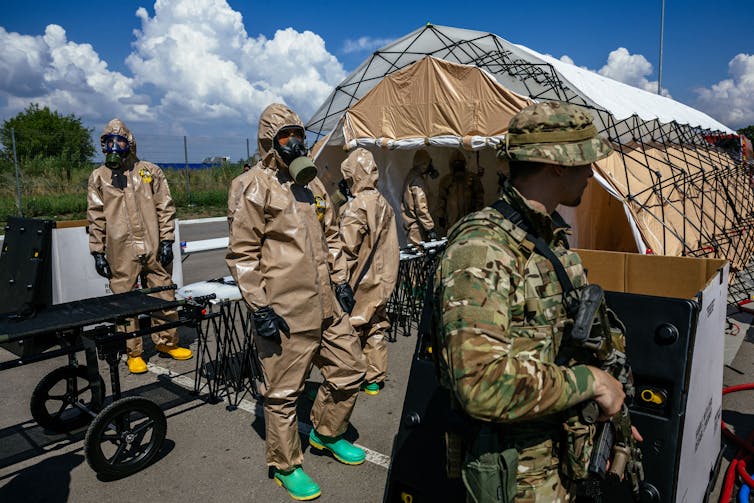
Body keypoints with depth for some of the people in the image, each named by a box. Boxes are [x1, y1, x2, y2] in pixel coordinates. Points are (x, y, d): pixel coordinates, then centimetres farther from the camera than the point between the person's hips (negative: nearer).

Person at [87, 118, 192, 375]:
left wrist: (166, 241, -2)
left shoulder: (151, 172, 6)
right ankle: (133, 352, 18)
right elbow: (96, 218, 7)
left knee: (164, 296, 7)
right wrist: (98, 252, 3)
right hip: (121, 254, 0)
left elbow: (165, 208, 5)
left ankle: (166, 341, 25)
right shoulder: (98, 178, 7)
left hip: (153, 249, 0)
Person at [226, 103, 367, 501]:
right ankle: (285, 466, 27)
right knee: (284, 392, 6)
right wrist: (259, 307, -15)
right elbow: (241, 253, -11)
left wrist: (340, 280, 16)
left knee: (350, 370, 17)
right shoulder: (255, 186, -9)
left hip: (326, 304, 8)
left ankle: (326, 433, 40)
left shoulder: (312, 183, 13)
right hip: (284, 312, -7)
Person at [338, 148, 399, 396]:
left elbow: (347, 249, -20)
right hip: (383, 280, 7)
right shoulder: (385, 204, 5)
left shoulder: (355, 207, -18)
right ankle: (375, 379, 25)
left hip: (360, 283, -7)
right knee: (376, 328, 15)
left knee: (351, 329, 4)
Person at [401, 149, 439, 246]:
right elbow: (421, 208, -23)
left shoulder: (411, 175, 10)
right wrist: (430, 227, -20)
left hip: (410, 223, 9)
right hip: (416, 227, -9)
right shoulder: (417, 181, -20)